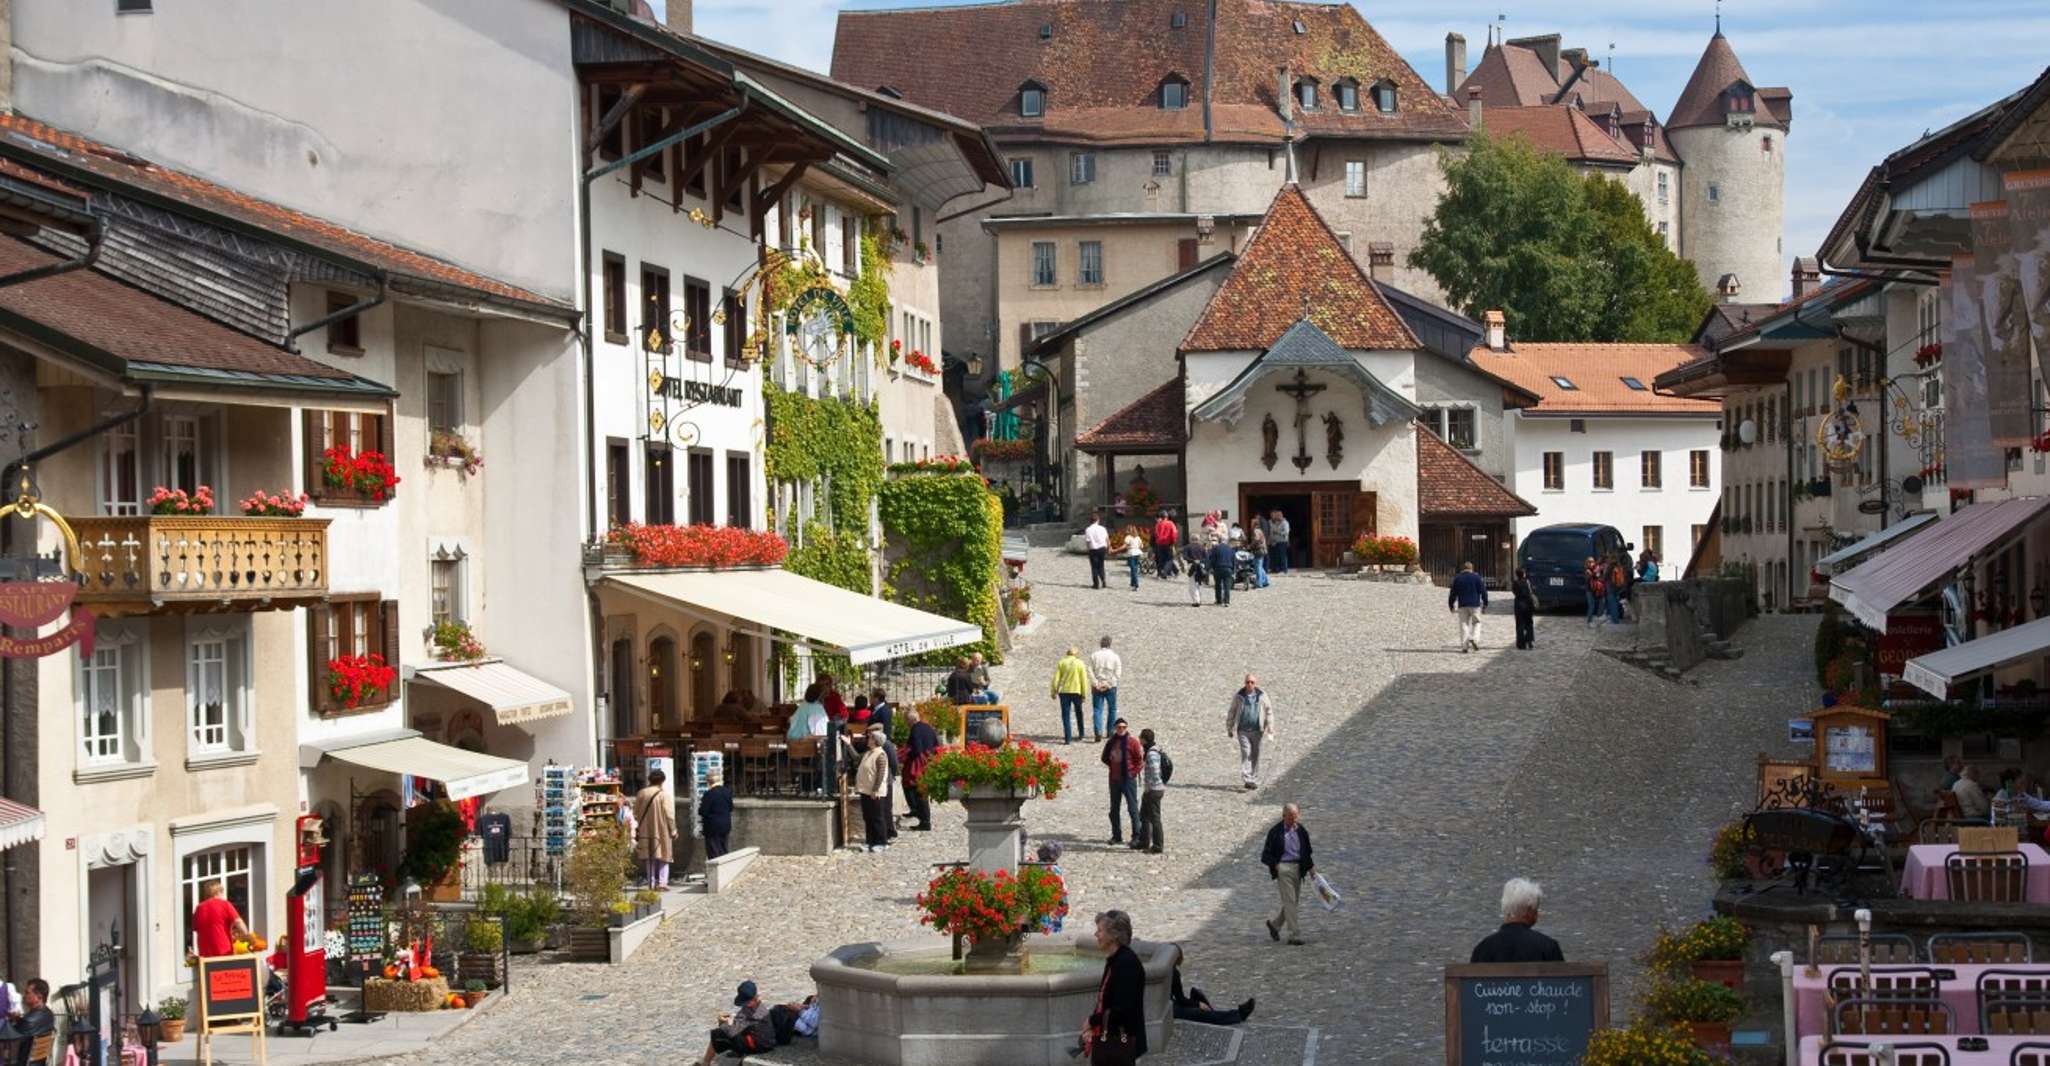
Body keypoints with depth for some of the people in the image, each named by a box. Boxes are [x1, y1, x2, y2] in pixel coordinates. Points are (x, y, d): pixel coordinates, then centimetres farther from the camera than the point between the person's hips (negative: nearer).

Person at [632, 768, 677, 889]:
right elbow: (669, 815, -12)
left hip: (646, 832, 4)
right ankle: (662, 882, -3)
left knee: (649, 858, 12)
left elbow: (636, 814, 8)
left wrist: (637, 830, 17)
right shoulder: (665, 794, -11)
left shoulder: (640, 794, 2)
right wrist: (673, 831, -2)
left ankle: (651, 883, 11)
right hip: (662, 830, -4)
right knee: (663, 856, 5)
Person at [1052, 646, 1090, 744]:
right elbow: (1084, 680, -2)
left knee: (1065, 715, 2)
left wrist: (1054, 691, 5)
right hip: (1076, 691, 0)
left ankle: (1068, 738, -5)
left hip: (1063, 691, 0)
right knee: (1079, 713, 21)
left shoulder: (1061, 662, 3)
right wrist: (1084, 694, 3)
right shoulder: (1080, 663, 1)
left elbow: (1056, 678, -1)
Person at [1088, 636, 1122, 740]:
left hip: (1097, 687, 0)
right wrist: (1108, 683, -7)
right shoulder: (1115, 656, -2)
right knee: (1112, 709, 15)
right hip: (1110, 687, 0)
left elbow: (1090, 671, -6)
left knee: (1097, 710, -1)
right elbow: (1118, 674, -7)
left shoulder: (1094, 655, 1)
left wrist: (1096, 684, -8)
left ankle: (1098, 732, -18)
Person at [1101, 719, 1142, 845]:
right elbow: (1105, 758, 21)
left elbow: (1139, 759, -7)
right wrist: (1111, 767, 10)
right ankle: (1116, 836, 18)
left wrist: (1134, 772, -8)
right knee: (1114, 809, 10)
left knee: (1133, 808, -5)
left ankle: (1137, 836, -1)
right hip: (1114, 779, 6)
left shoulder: (1132, 741, -7)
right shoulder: (1111, 742, 8)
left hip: (1128, 779, -6)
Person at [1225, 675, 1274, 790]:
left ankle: (1254, 780, 19)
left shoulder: (1262, 696, 2)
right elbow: (1231, 713, 8)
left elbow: (1269, 711, 9)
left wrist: (1270, 727, 1)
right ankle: (1248, 780, -20)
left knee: (1255, 755, 7)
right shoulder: (1238, 697, 1)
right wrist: (1229, 729, 8)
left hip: (1257, 731, 1)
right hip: (1243, 731, -1)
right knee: (1245, 754, -14)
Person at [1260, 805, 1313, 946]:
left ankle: (1274, 924, 32)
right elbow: (1266, 854, -3)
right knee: (1289, 901, -10)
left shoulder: (1301, 831, 7)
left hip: (1298, 868, 6)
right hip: (1283, 868, -6)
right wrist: (1275, 865, -17)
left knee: (1294, 901, 11)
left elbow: (1307, 851, 18)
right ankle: (1294, 935, -9)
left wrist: (1310, 866, 7)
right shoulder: (1275, 832, -6)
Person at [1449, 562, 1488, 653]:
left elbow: (1453, 593, 8)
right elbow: (1483, 591, 0)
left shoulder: (1457, 578, 6)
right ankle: (1474, 638, -12)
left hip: (1462, 605, 1)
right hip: (1475, 604, -1)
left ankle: (1464, 645, 0)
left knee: (1464, 624, 4)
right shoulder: (1476, 577, 2)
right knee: (1476, 623, 11)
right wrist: (1485, 604, 6)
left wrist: (1451, 605, 16)